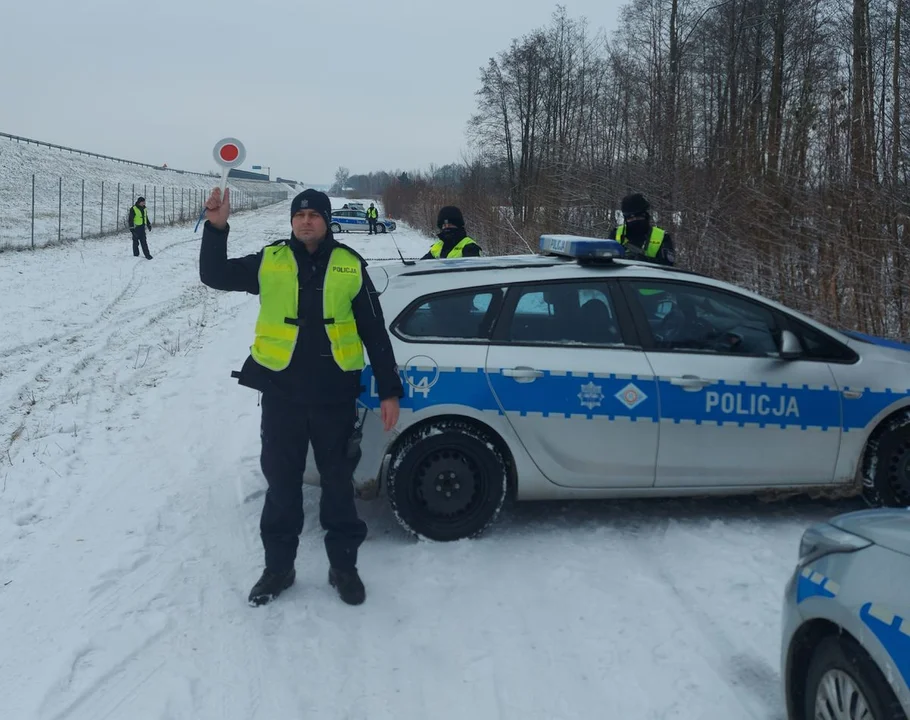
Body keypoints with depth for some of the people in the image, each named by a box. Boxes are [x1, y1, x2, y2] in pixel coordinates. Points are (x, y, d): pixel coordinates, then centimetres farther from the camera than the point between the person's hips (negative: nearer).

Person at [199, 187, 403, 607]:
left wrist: (389, 391, -1)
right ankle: (278, 566, 26)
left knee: (338, 483, 11)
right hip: (282, 394, 1)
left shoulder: (349, 267, -1)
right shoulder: (269, 262, 2)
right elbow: (214, 276, -1)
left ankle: (343, 566, 26)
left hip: (334, 395, -1)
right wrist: (217, 228, -16)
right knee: (282, 483, 11)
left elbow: (374, 332, 2)